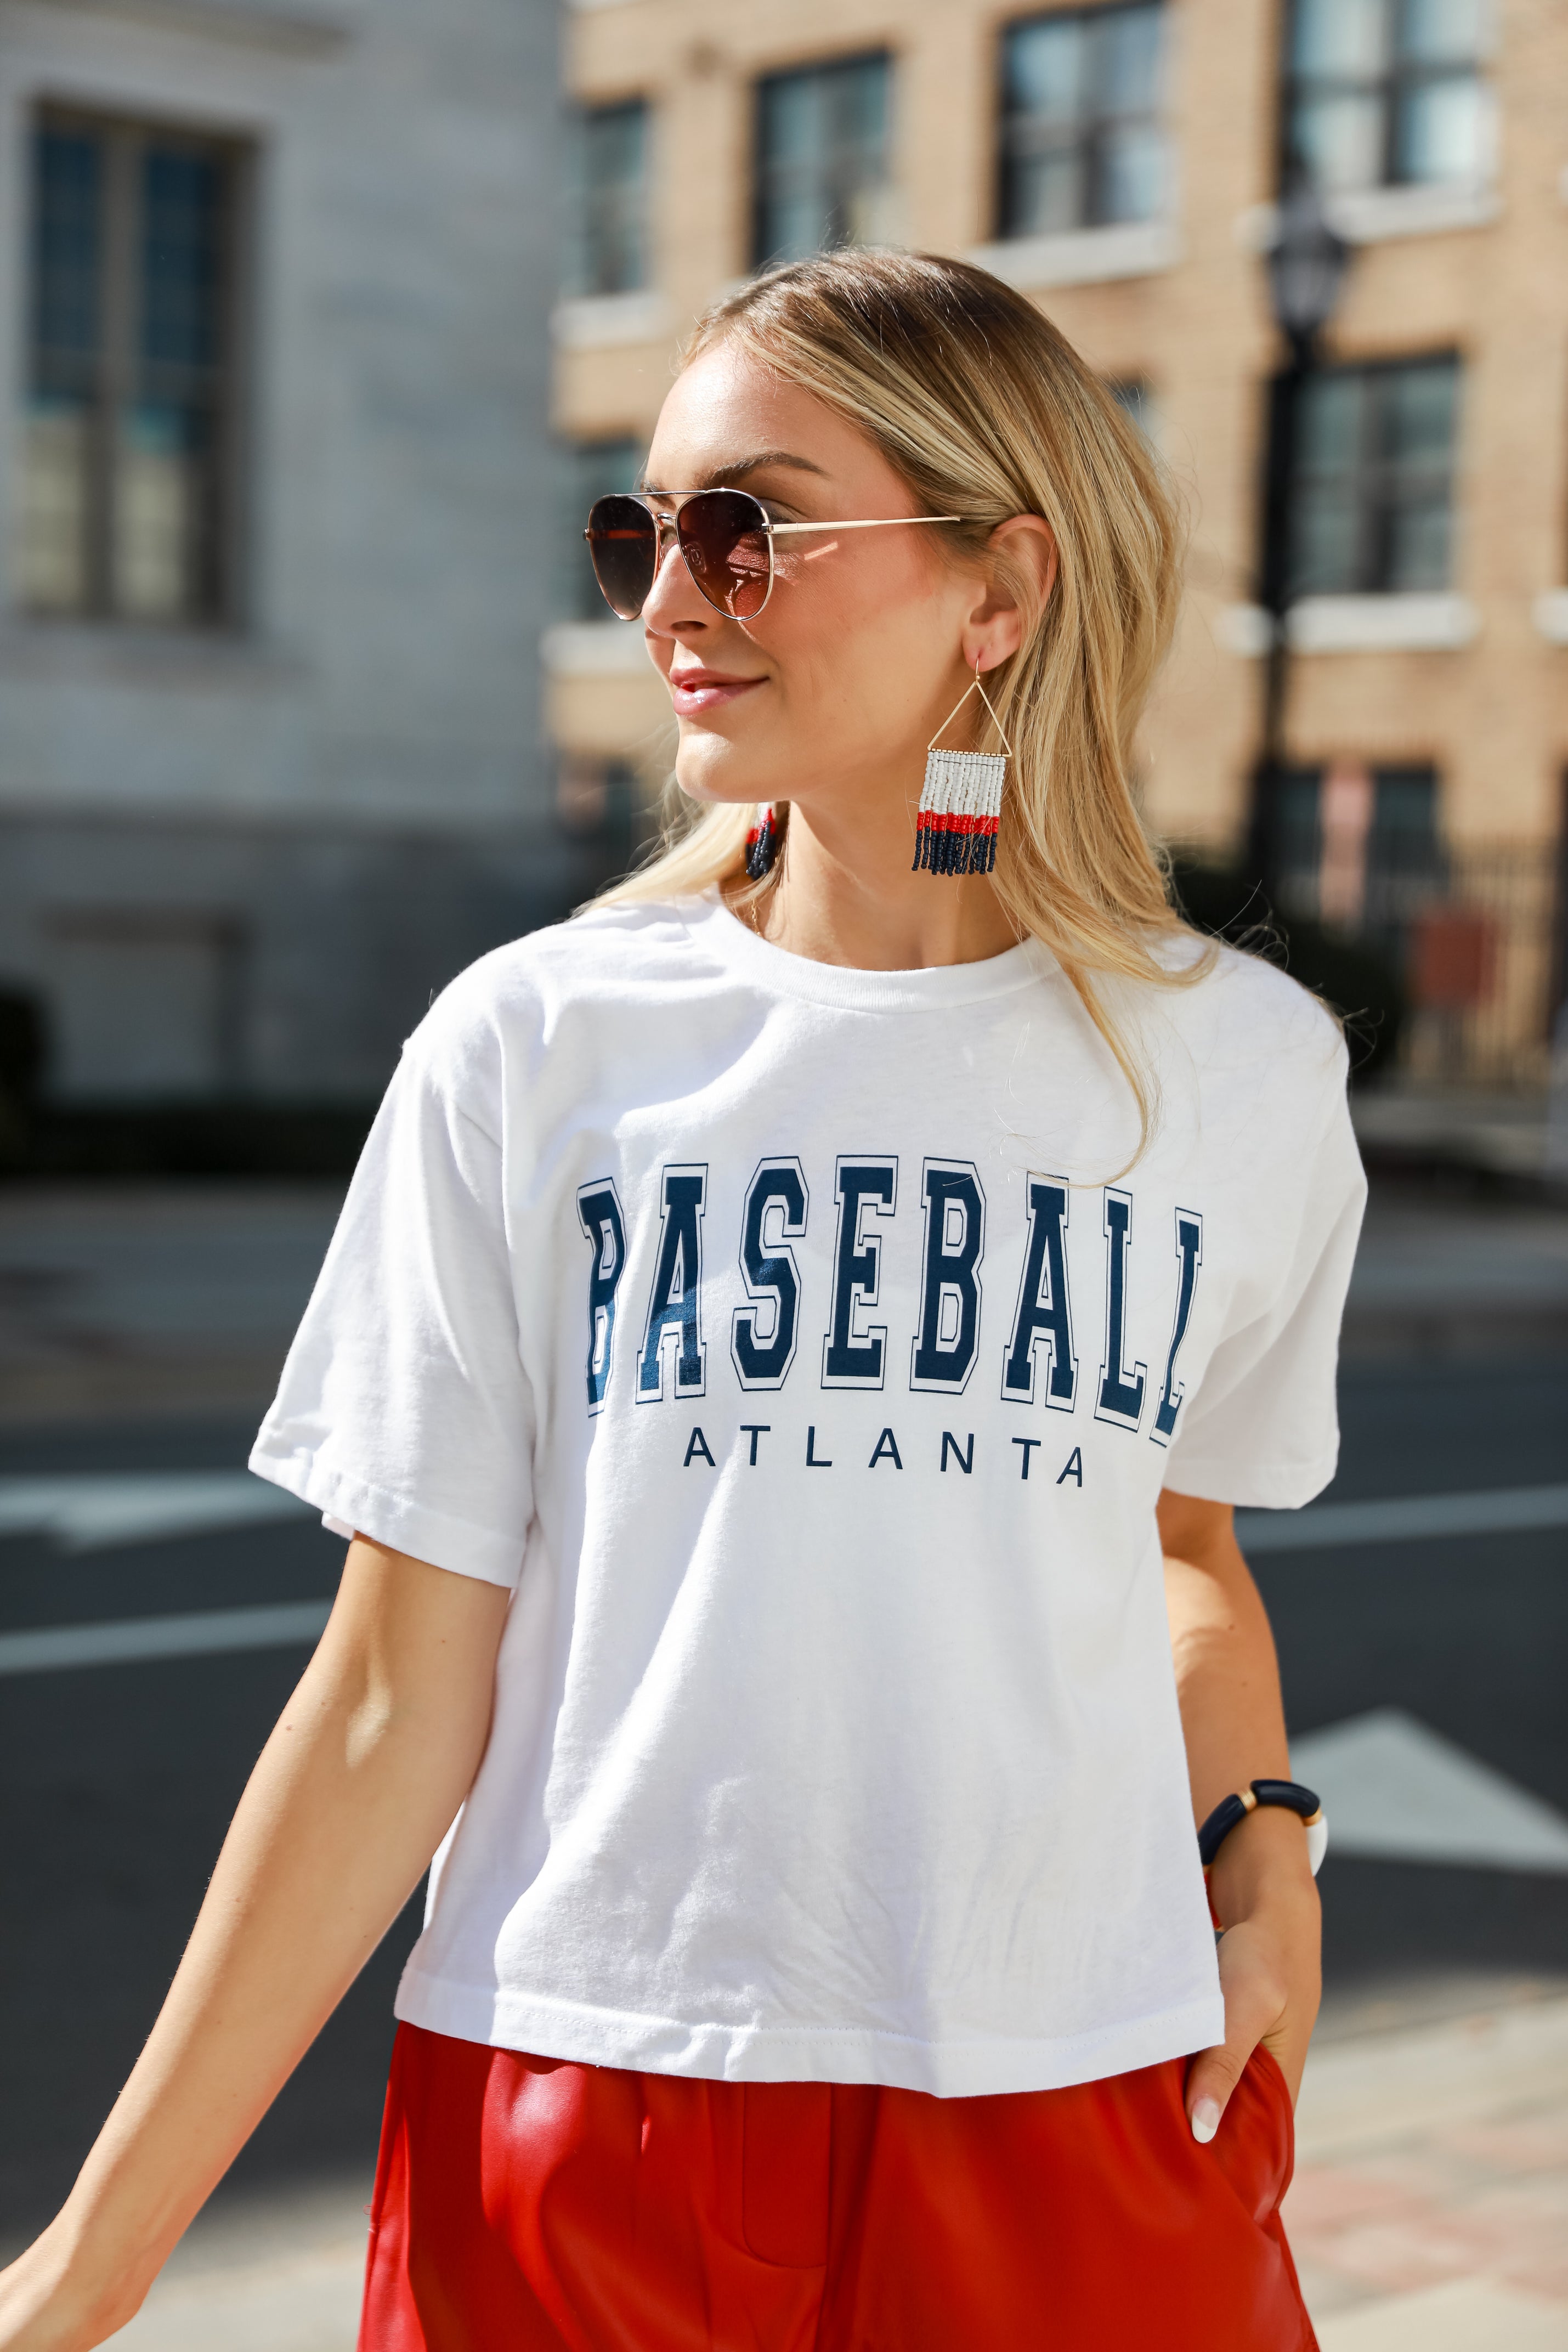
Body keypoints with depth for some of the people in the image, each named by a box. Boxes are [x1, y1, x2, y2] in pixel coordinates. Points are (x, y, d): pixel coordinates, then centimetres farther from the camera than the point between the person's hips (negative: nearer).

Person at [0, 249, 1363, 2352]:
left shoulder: (1243, 1066, 0)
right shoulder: (534, 1047, -4)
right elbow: (395, 1700, -3)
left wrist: (1262, 1843, -1)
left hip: (1082, 2127, 1)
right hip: (578, 2117, -1)